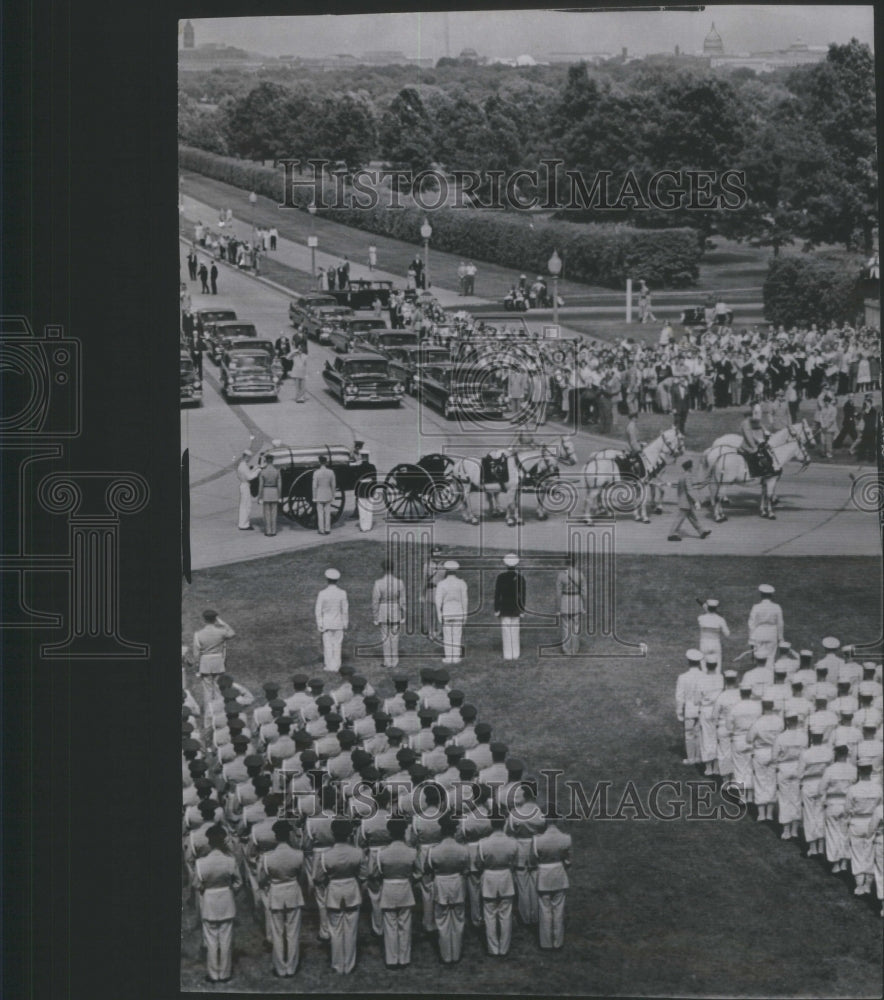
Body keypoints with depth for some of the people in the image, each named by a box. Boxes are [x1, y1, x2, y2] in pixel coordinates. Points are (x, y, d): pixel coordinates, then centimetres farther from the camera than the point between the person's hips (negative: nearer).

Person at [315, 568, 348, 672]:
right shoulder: (342, 593, -11)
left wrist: (319, 626, -1)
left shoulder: (322, 593, -13)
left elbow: (318, 611, -9)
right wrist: (345, 625, 5)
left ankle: (329, 666, 13)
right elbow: (345, 610, -6)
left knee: (327, 645, 10)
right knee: (337, 646, 8)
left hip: (326, 623, -1)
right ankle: (335, 667, 8)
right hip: (338, 624, 1)